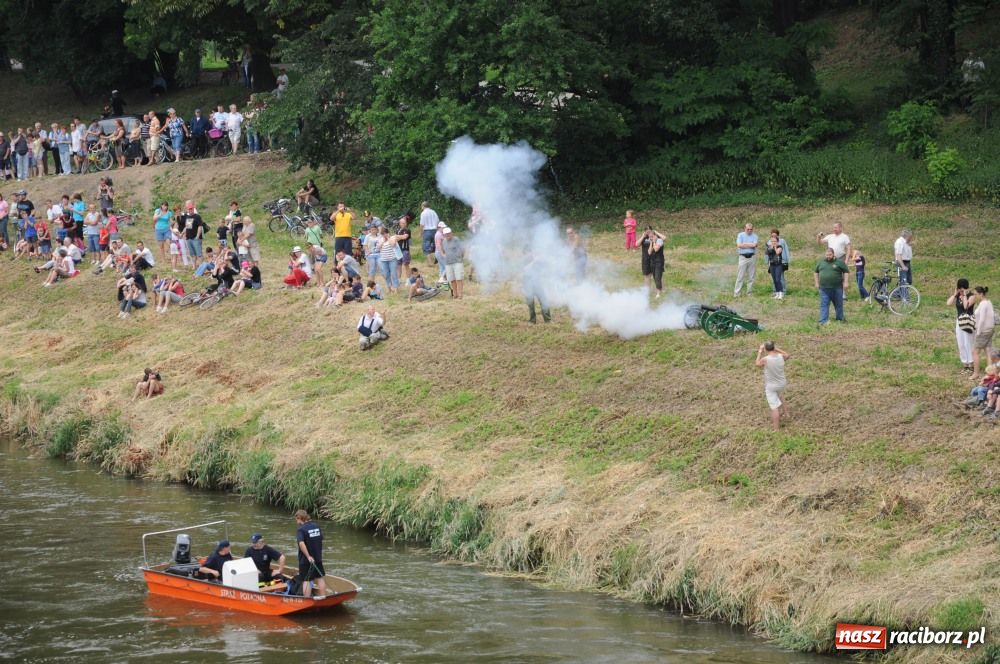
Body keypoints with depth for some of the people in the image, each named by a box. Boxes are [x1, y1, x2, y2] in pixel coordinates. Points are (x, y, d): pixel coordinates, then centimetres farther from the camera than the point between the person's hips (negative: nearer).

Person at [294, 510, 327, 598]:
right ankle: (323, 596, 24)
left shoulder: (301, 530, -16)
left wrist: (308, 556, -27)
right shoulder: (316, 526, 5)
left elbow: (301, 544, -29)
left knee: (306, 580, -1)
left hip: (305, 560, -6)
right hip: (318, 558, 6)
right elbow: (321, 539, 12)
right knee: (320, 578, 17)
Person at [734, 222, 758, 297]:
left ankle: (749, 292, 11)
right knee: (740, 276, -4)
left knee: (751, 276, 4)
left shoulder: (754, 236, 7)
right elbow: (739, 245, -10)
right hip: (743, 257, -1)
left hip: (752, 257, 2)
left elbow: (754, 245, -11)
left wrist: (744, 244, -7)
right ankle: (736, 293, -4)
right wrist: (750, 245, -6)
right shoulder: (740, 235, 5)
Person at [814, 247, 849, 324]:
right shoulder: (821, 262, 9)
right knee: (824, 305, -3)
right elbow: (816, 272, 19)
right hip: (824, 288, 2)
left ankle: (840, 319, 25)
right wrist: (817, 283, 12)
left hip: (837, 288, -2)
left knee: (838, 304, 10)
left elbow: (845, 272, 1)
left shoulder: (839, 262, -1)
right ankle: (823, 321, -4)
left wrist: (845, 282, -6)